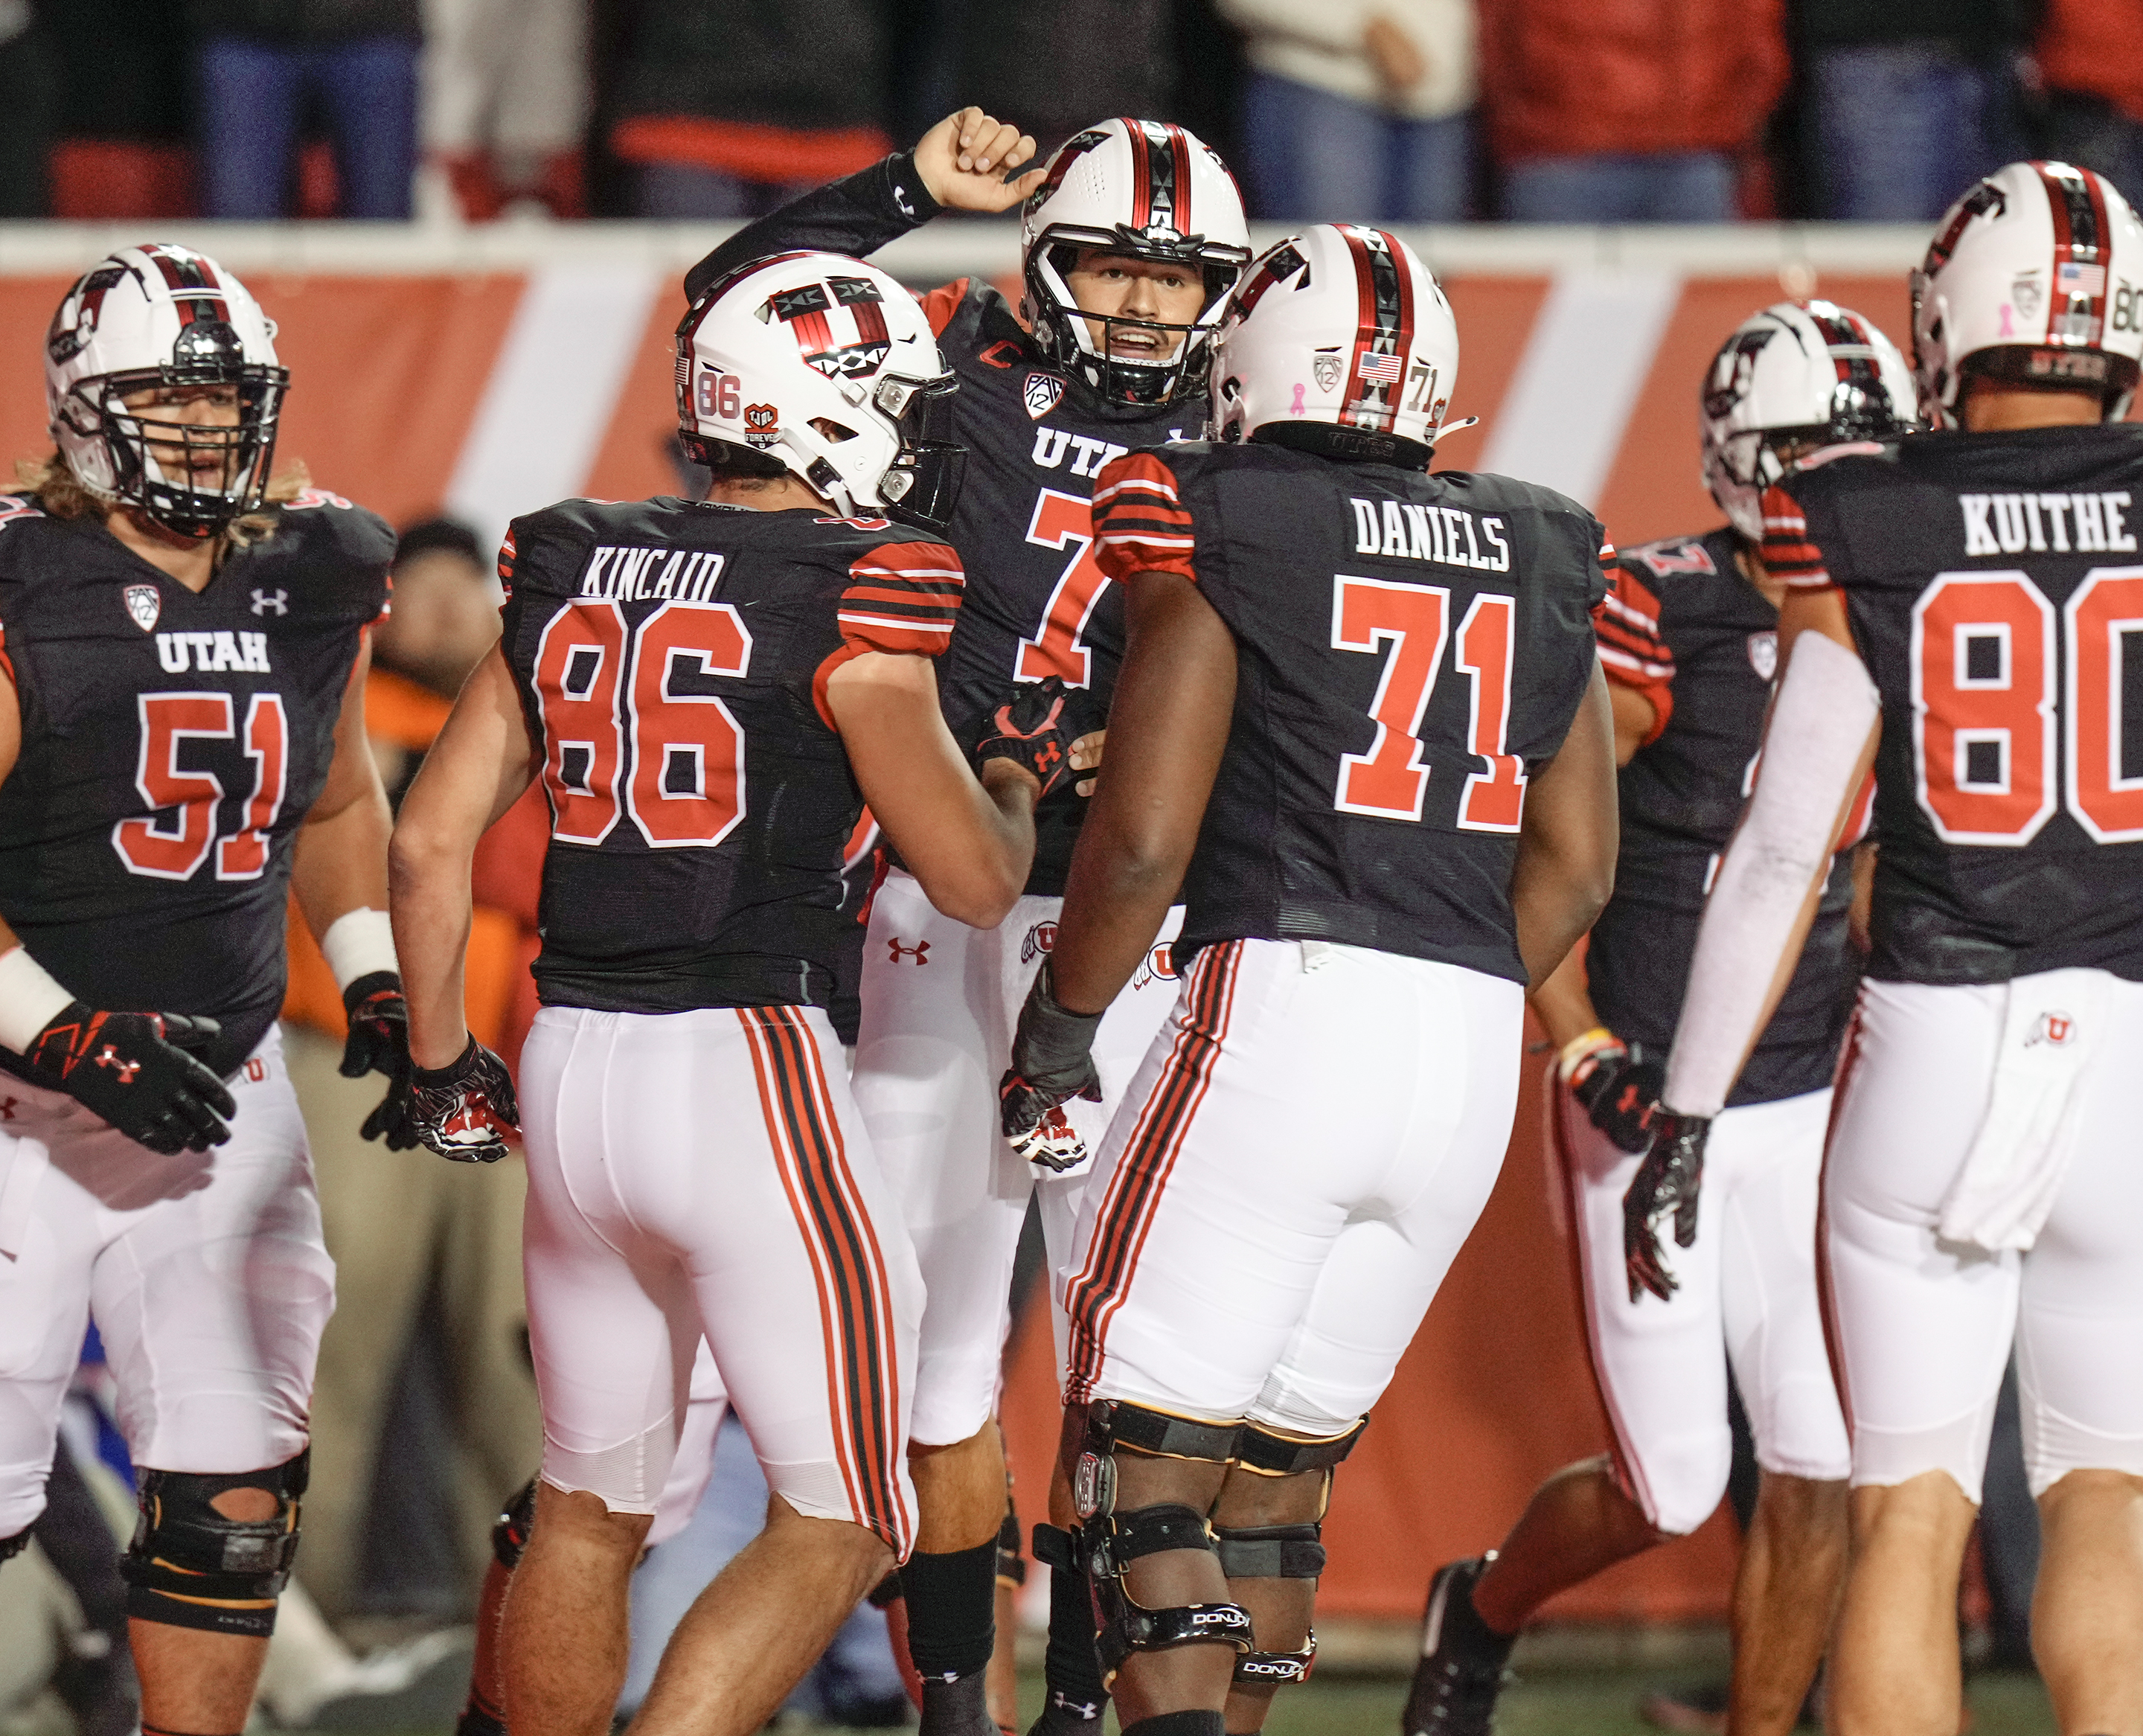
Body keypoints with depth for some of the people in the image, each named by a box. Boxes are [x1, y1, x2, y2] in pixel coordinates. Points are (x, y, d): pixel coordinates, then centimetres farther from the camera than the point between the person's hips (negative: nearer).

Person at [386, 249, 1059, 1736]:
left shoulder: (571, 572, 9)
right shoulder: (848, 602, -9)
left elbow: (431, 841, 10)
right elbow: (976, 882, -5)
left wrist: (443, 1063, 21)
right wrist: (1021, 773, 15)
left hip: (573, 1060, 7)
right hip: (747, 1062, -7)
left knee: (591, 1511, 19)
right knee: (841, 1527, 0)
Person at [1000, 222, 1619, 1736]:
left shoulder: (1218, 539, -3)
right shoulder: (1540, 568, 14)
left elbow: (1144, 841, -7)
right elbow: (1577, 870, 15)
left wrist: (1059, 1028, 6)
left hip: (1284, 1001, -6)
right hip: (1474, 1054, 6)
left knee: (1150, 1442, 0)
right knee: (1285, 1458, 17)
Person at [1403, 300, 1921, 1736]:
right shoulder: (1654, 621, -15)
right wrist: (1584, 1048, -20)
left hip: (1802, 1113, 5)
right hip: (1648, 1106, -5)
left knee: (1818, 1473, -3)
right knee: (1672, 1489, -1)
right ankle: (1480, 1615, 31)